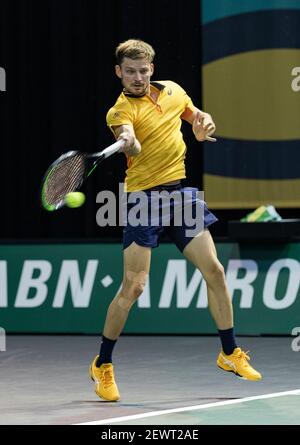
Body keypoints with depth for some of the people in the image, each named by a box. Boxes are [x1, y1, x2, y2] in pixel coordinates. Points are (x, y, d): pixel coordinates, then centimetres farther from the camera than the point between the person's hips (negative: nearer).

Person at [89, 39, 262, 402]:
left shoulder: (172, 90, 8)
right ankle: (102, 366, 6)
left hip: (181, 193, 5)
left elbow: (197, 118, 26)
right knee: (133, 286, -10)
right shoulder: (120, 110, -10)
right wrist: (128, 143, -56)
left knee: (214, 271, 3)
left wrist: (203, 124, 2)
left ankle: (230, 353, 18)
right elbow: (131, 144, -32)